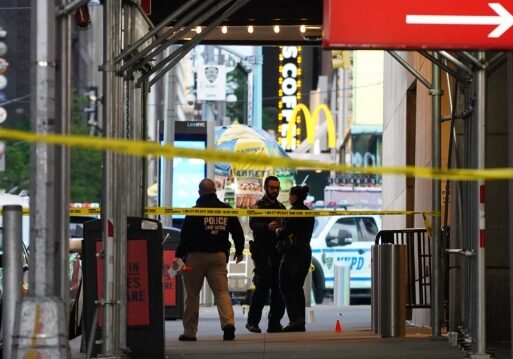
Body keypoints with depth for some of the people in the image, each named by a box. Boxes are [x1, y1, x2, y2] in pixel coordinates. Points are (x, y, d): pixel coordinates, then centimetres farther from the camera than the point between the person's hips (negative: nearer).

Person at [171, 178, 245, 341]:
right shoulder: (227, 210, 7)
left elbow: (186, 236, -11)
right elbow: (238, 232, 14)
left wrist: (179, 256, -7)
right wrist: (239, 251, 29)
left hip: (196, 256, -3)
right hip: (219, 256, 3)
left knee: (192, 294, 6)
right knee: (222, 291, 0)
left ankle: (189, 331, 8)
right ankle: (228, 323, -23)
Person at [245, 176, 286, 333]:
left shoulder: (281, 207, 19)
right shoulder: (259, 206, -1)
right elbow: (253, 224, -19)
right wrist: (267, 227, -36)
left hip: (278, 252, 6)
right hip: (263, 253, -6)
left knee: (279, 288, 2)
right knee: (263, 286, -11)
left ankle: (274, 323, 7)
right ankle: (253, 321, -3)